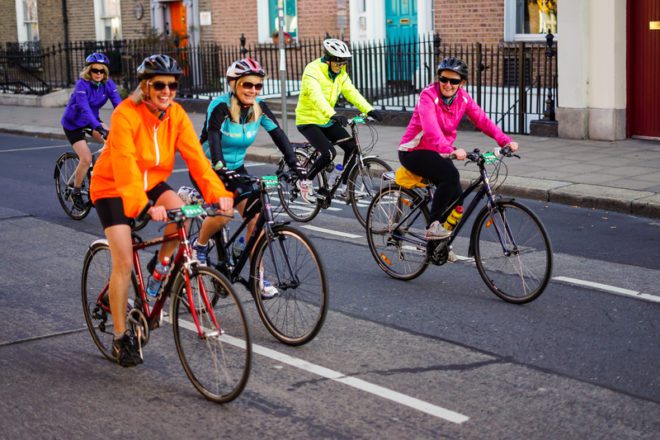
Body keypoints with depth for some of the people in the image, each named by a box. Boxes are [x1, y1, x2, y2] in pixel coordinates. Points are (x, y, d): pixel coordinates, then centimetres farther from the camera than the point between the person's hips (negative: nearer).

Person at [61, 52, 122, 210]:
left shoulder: (108, 83, -11)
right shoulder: (82, 84, -27)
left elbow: (118, 103, -20)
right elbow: (85, 108, -39)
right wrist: (99, 127, -52)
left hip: (91, 120, 5)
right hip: (73, 124, -5)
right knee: (86, 158, -16)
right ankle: (76, 192, 4)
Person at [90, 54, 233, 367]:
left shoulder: (176, 115, -12)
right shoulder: (125, 115, -27)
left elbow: (195, 156, -19)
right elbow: (125, 166, -37)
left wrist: (218, 193, -34)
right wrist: (145, 206, -51)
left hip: (151, 182, 5)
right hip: (113, 188, -4)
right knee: (124, 261, -12)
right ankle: (121, 338, 2)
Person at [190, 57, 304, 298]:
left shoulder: (259, 108, -7)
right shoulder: (220, 107, -23)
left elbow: (279, 136, -12)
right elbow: (213, 140, -35)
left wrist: (295, 165, -26)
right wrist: (223, 171, -50)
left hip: (236, 168, 5)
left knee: (255, 217, -10)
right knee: (222, 213, -28)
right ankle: (199, 246, 4)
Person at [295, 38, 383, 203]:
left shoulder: (340, 73, 3)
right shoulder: (313, 71, -21)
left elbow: (351, 92, -7)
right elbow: (316, 96, -36)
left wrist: (369, 110, -23)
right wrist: (333, 115, -52)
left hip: (326, 121, 7)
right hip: (308, 121, -7)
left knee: (352, 146, -7)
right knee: (329, 153, -24)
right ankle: (305, 181, -2)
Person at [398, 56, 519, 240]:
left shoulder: (463, 98, -4)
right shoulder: (428, 96, -23)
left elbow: (482, 120, -11)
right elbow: (431, 130, -38)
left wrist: (505, 140, -26)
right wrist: (451, 150, -53)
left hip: (438, 153, 7)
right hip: (413, 152, -7)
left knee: (456, 196, -3)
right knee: (450, 175, -30)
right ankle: (433, 226, -21)